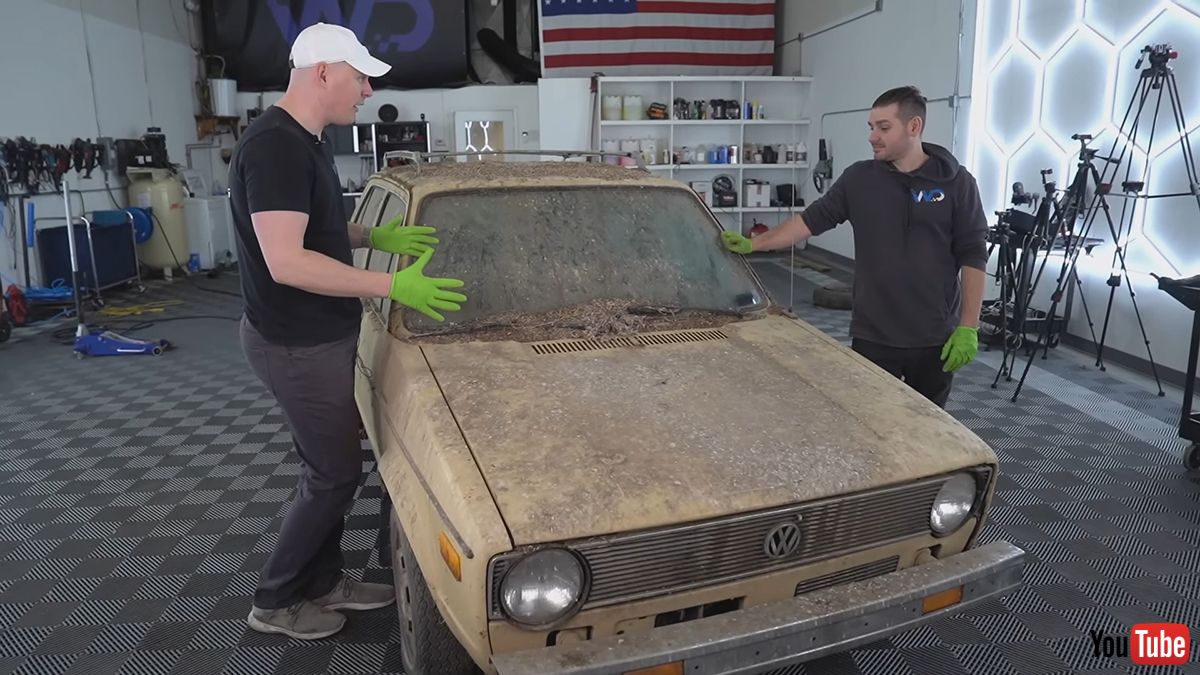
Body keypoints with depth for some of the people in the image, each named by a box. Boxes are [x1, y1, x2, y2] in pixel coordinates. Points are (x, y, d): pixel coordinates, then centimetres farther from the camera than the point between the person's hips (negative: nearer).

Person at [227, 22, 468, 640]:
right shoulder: (274, 146, -22)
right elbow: (286, 262, -28)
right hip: (298, 347, -10)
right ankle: (275, 602, 21)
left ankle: (323, 582, 34)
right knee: (335, 475, 2)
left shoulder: (306, 141, 10)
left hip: (321, 338, 10)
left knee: (329, 468, 18)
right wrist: (391, 286, -26)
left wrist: (377, 235, 5)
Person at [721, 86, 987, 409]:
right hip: (873, 336, 1)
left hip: (936, 338, 0)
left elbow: (973, 256, -3)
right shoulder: (858, 179, 2)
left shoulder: (956, 182, -3)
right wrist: (753, 244, -6)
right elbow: (812, 219, 3)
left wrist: (968, 327, -8)